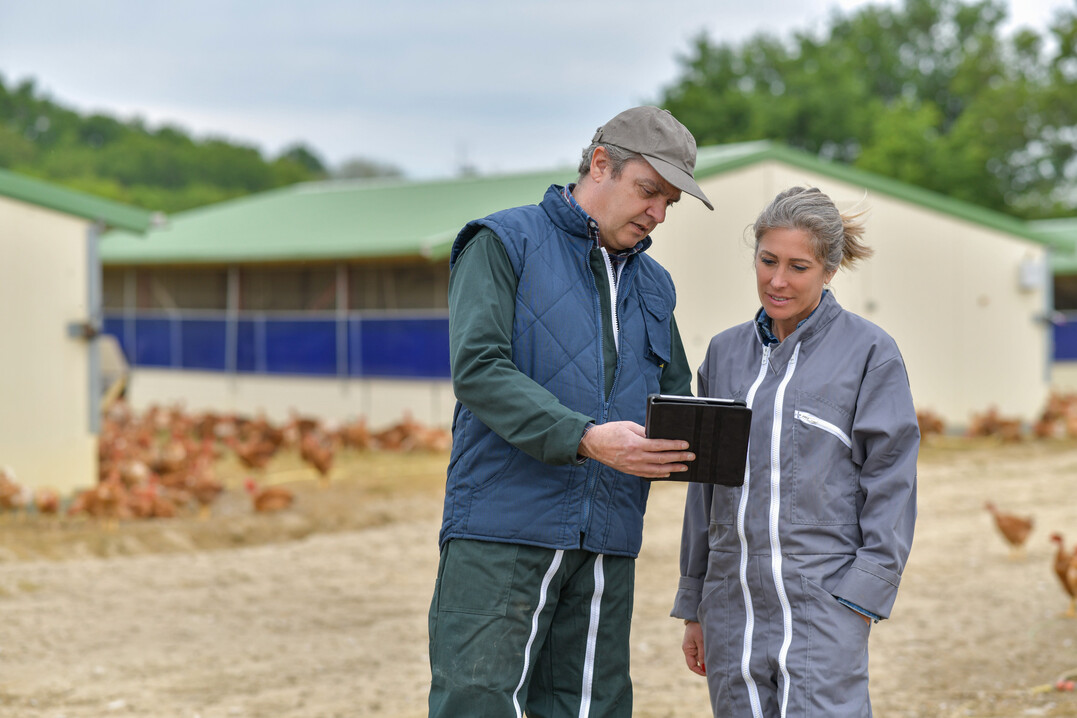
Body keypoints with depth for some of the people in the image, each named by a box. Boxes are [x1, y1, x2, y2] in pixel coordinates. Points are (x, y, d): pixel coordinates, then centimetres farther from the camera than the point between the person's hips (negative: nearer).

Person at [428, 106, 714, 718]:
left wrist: (694, 447, -1)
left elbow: (675, 395, 24)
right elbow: (477, 368, -13)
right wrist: (585, 438, -24)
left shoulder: (653, 284, 21)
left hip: (607, 545, 6)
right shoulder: (505, 243, 0)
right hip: (502, 532, -6)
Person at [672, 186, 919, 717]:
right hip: (734, 604, 5)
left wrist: (865, 591, -11)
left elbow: (891, 479, -3)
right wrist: (693, 605, 17)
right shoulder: (725, 353, 13)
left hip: (823, 599, -5)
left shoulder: (869, 352, -1)